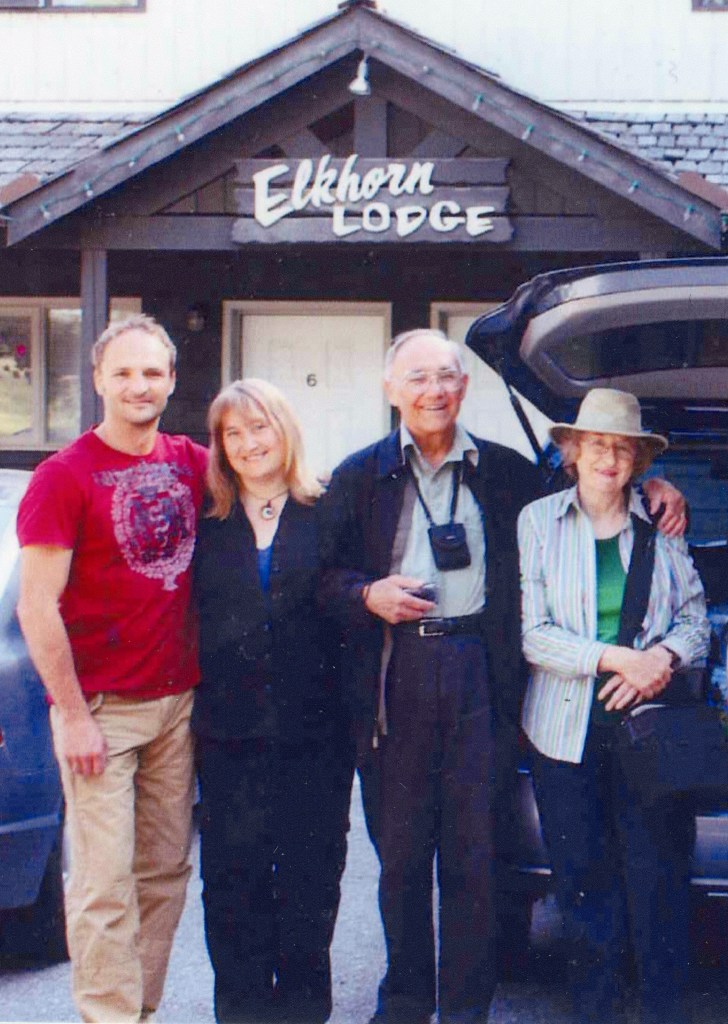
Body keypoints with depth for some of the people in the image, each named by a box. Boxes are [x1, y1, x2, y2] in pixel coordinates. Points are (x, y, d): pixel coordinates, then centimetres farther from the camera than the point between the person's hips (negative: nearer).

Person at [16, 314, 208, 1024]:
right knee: (105, 884, -4)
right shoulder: (64, 477, -7)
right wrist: (72, 715, -14)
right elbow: (36, 606, -10)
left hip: (176, 701, 5)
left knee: (166, 872, 10)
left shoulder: (193, 465, 7)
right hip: (98, 707, -5)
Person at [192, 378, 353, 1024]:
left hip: (314, 727, -1)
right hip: (231, 729, 1)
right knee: (233, 873, 4)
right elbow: (188, 616, 7)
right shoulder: (208, 523, 8)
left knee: (310, 869, 6)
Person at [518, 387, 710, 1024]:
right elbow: (532, 632, -4)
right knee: (584, 880, 4)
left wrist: (663, 657, -11)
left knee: (659, 876, -3)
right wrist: (618, 658, -15)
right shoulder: (538, 522, 3)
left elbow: (696, 620, 11)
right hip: (567, 728, 0)